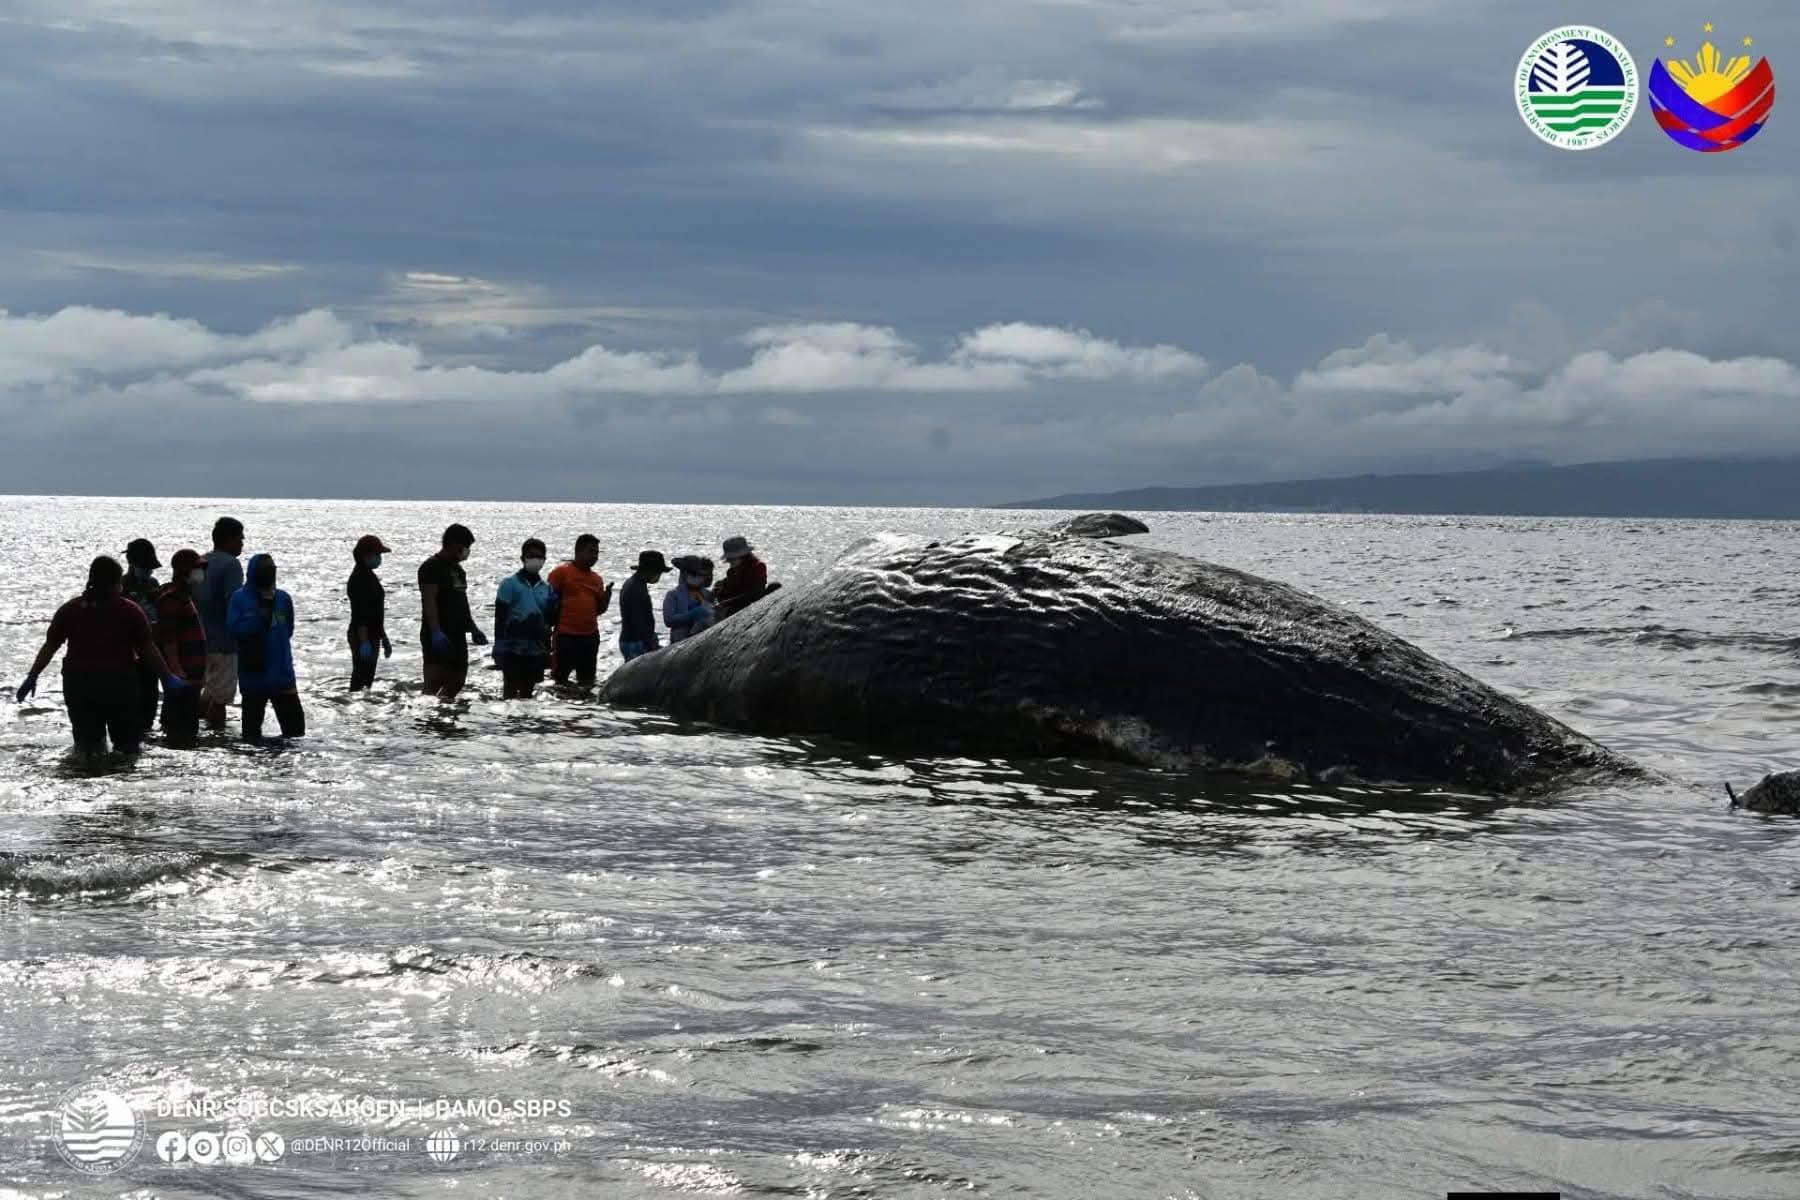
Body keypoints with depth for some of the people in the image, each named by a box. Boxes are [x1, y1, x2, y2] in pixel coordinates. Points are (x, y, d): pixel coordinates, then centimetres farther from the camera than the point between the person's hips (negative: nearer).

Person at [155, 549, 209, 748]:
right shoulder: (171, 598, -14)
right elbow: (168, 638, -21)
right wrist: (177, 671, -24)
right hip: (181, 676, -11)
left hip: (191, 676, 11)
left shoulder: (185, 596, 19)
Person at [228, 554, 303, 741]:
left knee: (295, 725, -2)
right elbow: (236, 628, -16)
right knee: (252, 723, 9)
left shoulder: (283, 599, 5)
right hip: (252, 671, -2)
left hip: (281, 671, 2)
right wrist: (261, 616, -21)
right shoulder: (240, 599, -4)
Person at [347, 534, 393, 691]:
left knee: (367, 677, 13)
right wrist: (364, 642, -27)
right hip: (362, 637, -10)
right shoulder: (359, 578, -16)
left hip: (371, 636, 10)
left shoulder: (369, 576, 16)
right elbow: (360, 614, -22)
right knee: (361, 679, -10)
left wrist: (384, 639, 25)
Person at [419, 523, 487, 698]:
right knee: (434, 683, -13)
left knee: (457, 681, 11)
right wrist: (435, 632, -27)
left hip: (457, 636, 10)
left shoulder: (457, 569, 20)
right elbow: (429, 602, -19)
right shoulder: (432, 567, -10)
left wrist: (473, 629, 21)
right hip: (438, 637, -10)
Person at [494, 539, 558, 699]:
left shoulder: (546, 588, 14)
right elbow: (500, 616, -5)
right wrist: (499, 647, -11)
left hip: (537, 650, 5)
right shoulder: (510, 584, -1)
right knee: (511, 688, -5)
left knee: (527, 690, 10)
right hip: (513, 648, -5)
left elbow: (551, 619, 17)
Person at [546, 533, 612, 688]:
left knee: (587, 680, 9)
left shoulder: (596, 578, 14)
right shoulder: (561, 573, -3)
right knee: (561, 677, -3)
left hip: (590, 636, 6)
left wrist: (607, 596, -1)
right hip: (566, 636, -6)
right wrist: (553, 627, -8)